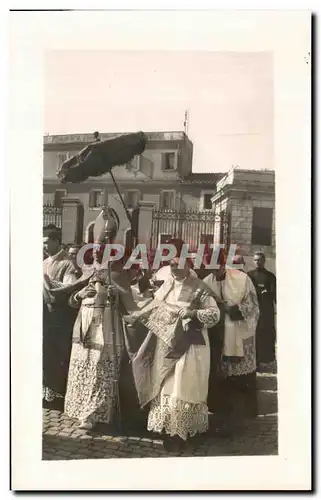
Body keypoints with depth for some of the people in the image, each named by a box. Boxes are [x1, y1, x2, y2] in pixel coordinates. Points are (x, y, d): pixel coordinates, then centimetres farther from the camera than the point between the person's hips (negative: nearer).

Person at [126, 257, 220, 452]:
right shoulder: (168, 284, 6)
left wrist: (193, 313, -26)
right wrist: (135, 317, 15)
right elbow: (156, 304, 18)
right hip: (166, 343, 6)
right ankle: (167, 427, 25)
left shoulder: (199, 288, -11)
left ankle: (178, 433, 9)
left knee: (181, 386, -3)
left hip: (188, 344, -6)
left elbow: (216, 313, -12)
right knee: (164, 385, 10)